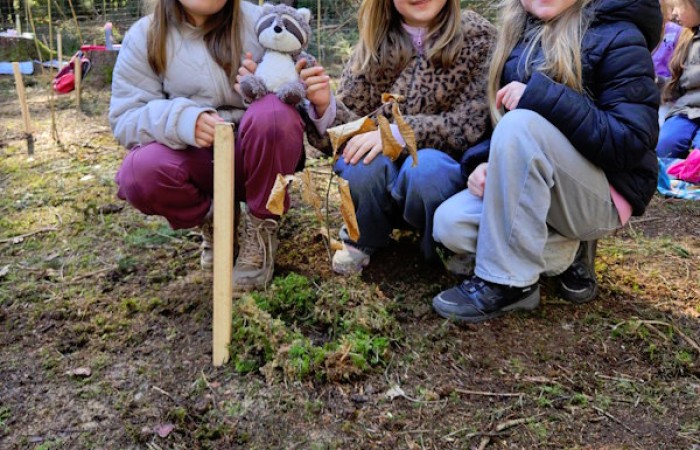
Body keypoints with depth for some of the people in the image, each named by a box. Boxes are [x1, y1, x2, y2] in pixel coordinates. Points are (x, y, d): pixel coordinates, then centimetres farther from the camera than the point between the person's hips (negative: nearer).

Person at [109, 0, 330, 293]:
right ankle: (212, 219, 3)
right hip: (197, 161, 1)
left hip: (257, 156, 0)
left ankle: (262, 226, -11)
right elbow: (125, 118, -9)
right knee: (138, 173, -30)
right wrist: (183, 119, -30)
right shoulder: (144, 37, -3)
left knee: (272, 112, -32)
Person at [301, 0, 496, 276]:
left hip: (447, 171, -2)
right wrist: (326, 106, -28)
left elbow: (470, 124, -16)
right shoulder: (374, 44, -1)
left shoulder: (477, 37, -6)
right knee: (363, 161, -29)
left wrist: (397, 132, -28)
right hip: (384, 181, 2)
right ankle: (362, 238, 2)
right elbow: (349, 127, -6)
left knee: (425, 166, -33)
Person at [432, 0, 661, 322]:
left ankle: (509, 282, -21)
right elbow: (499, 118, 13)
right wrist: (484, 163, -9)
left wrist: (542, 97, -26)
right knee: (450, 224, -19)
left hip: (603, 196, -6)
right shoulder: (519, 36, 9)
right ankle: (568, 252, 2)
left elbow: (632, 143, -20)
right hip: (538, 188, 6)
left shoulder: (618, 38, -10)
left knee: (521, 124, -32)